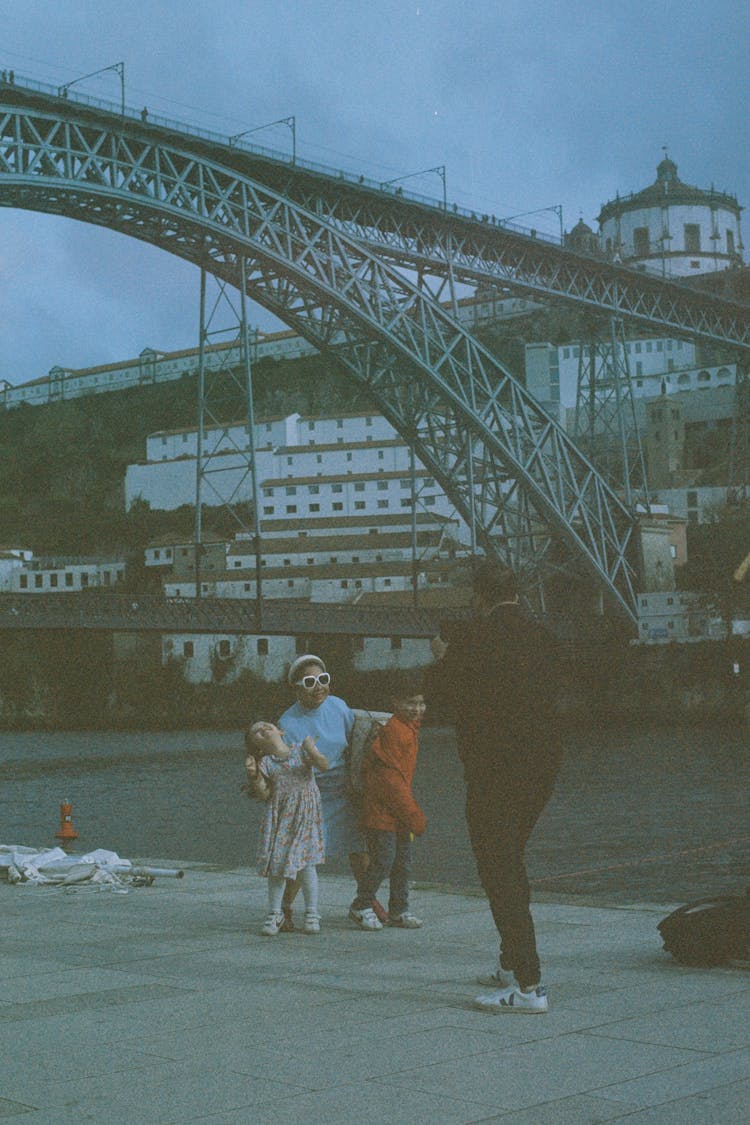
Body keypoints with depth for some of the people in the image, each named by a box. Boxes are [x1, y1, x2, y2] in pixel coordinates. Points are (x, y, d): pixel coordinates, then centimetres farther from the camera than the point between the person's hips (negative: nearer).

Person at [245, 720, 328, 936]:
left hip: (305, 813, -1)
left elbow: (323, 765, -9)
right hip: (279, 815, 1)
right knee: (276, 861, 0)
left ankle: (312, 914, 9)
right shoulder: (265, 763, 3)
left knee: (305, 861, -2)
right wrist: (254, 778, -16)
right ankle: (275, 914, 12)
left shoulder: (300, 748, 3)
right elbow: (266, 795, -2)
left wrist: (313, 751, -26)